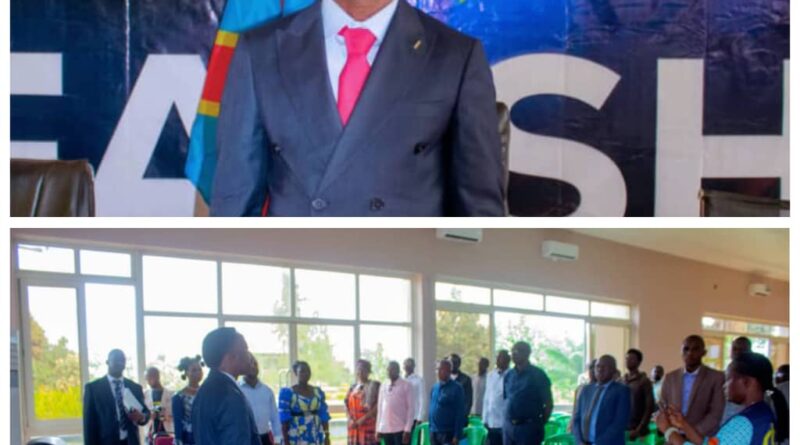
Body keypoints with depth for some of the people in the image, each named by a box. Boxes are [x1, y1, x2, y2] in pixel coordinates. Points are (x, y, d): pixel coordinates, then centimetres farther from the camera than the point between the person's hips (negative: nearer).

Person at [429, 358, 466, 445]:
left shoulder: (456, 388, -8)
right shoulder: (434, 388, 10)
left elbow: (460, 413, -11)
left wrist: (457, 435, -14)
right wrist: (430, 428, 9)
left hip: (448, 433, -6)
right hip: (434, 433, 6)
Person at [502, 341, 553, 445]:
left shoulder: (538, 375, -4)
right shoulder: (508, 375, 11)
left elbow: (548, 404, -2)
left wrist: (539, 424, -2)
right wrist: (509, 421, 10)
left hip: (529, 427, -5)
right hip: (508, 426, 5)